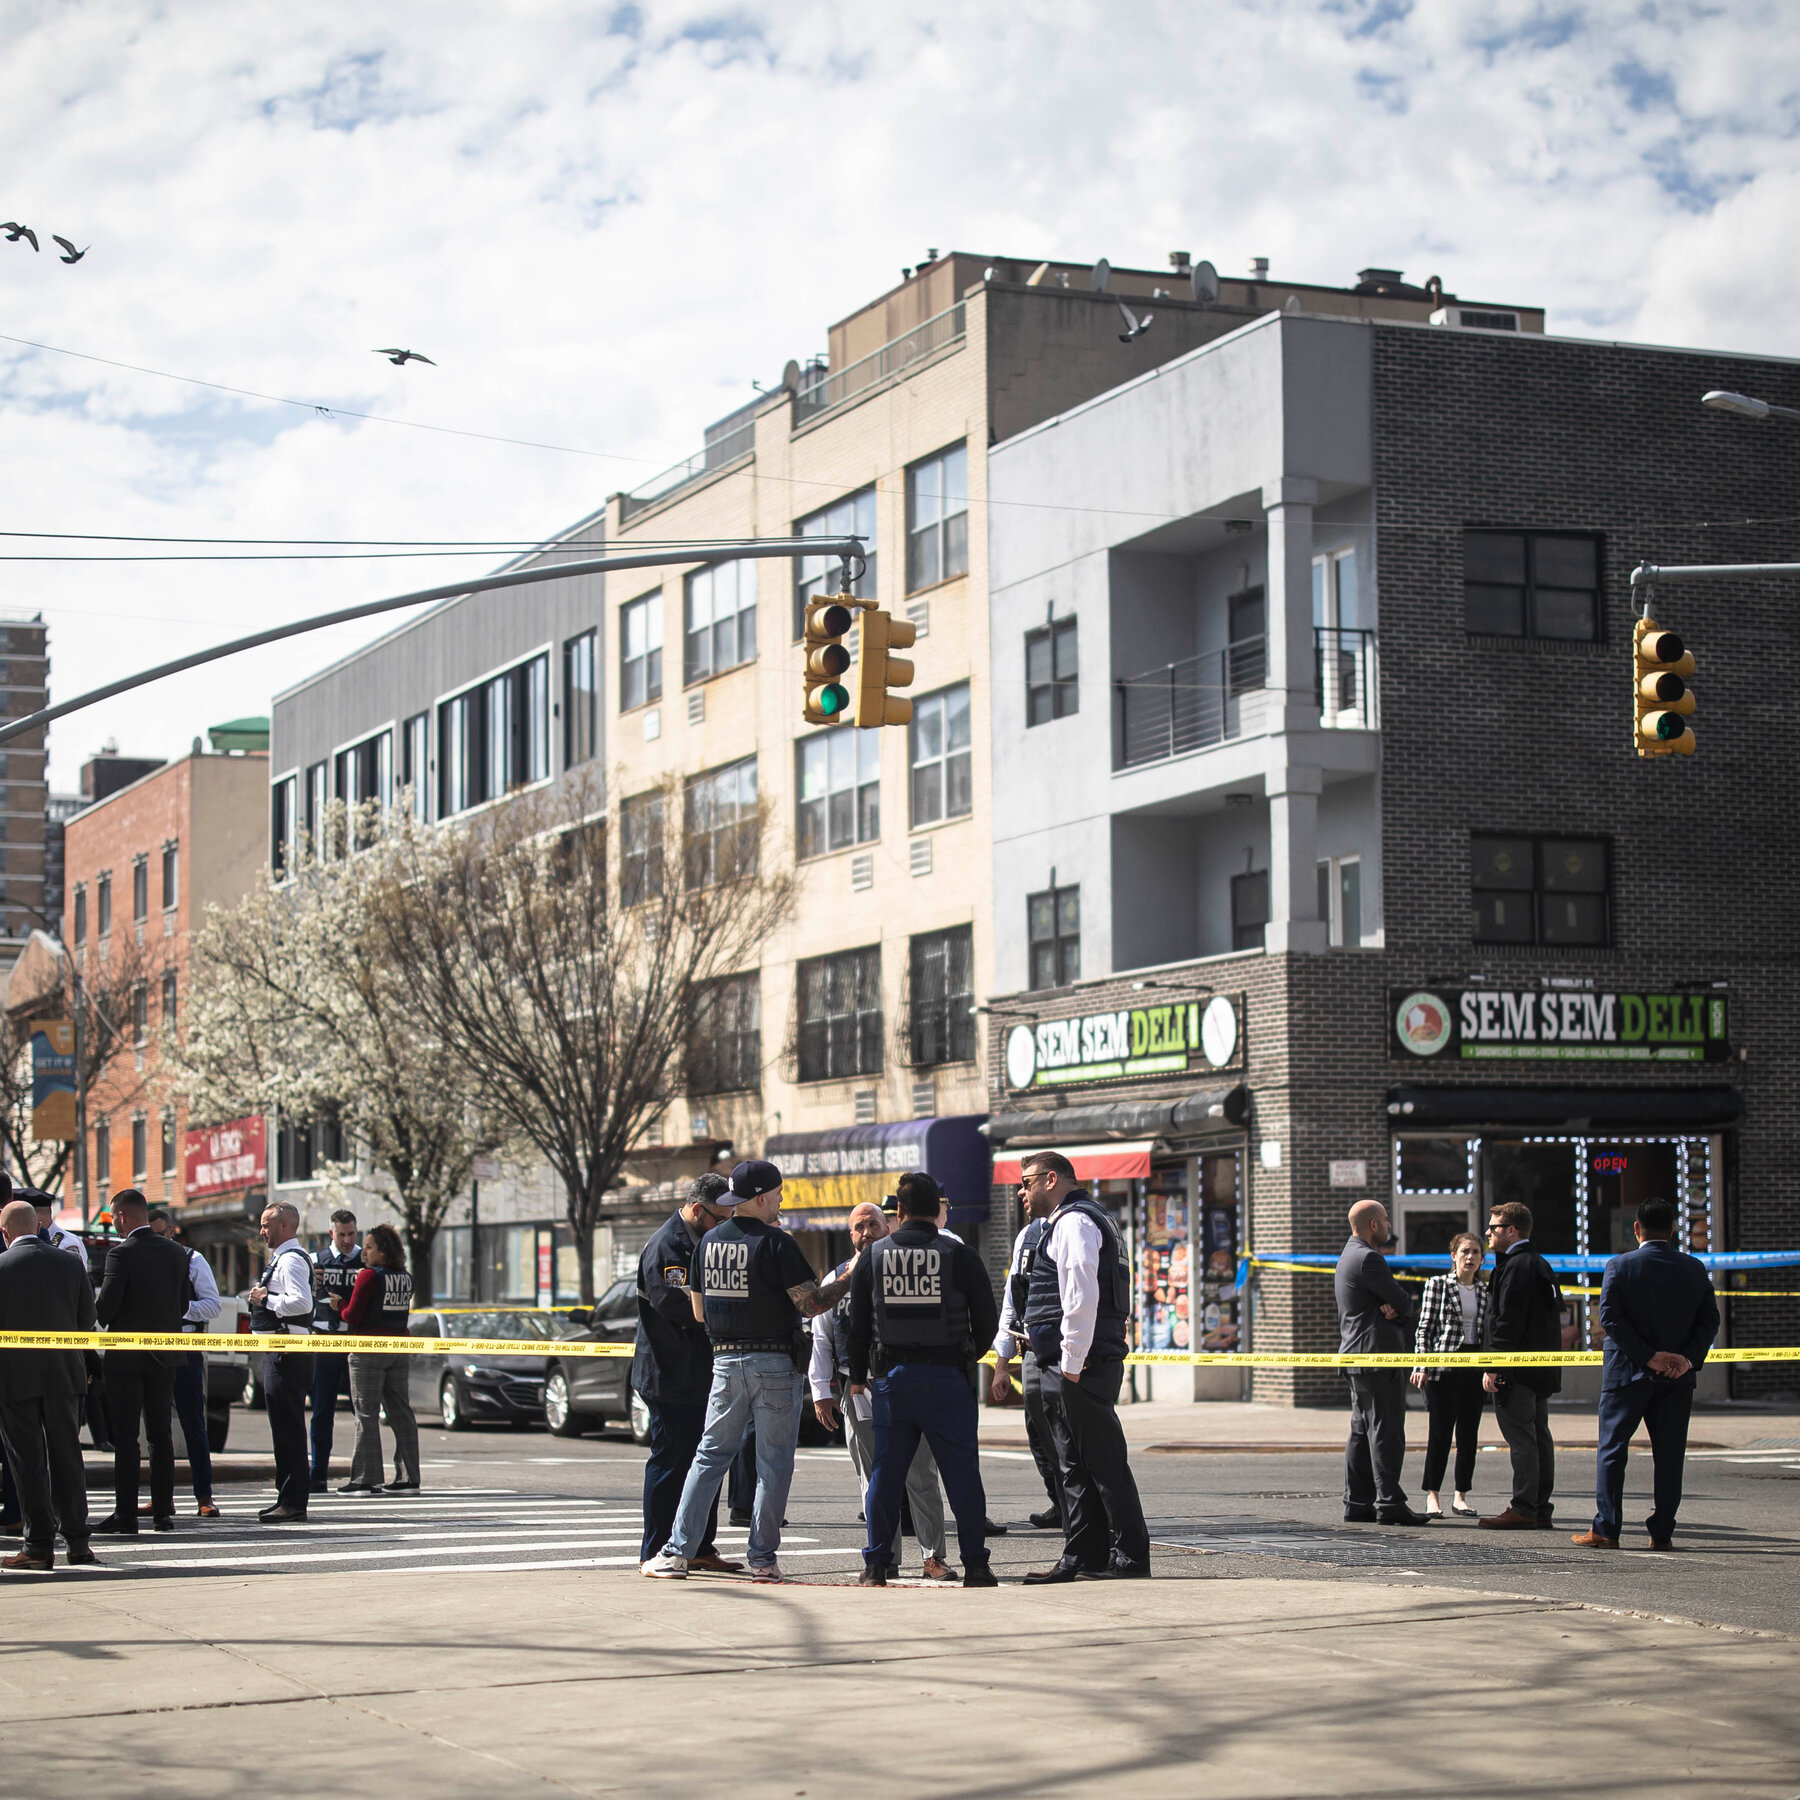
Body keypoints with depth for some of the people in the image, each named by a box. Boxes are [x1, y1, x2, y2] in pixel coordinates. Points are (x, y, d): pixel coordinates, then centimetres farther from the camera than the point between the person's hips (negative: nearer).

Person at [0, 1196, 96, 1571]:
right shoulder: (70, 1264, 0)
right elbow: (87, 1319, 5)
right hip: (64, 1375, 4)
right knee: (67, 1456, 11)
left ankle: (40, 1544, 1)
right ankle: (77, 1542, 12)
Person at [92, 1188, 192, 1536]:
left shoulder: (121, 1254, -15)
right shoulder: (176, 1252, 4)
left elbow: (104, 1307, -17)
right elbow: (185, 1302, 10)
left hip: (127, 1357, -5)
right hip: (165, 1356, 5)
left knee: (125, 1437, -2)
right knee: (161, 1435, 11)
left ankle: (125, 1515, -2)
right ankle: (163, 1512, 11)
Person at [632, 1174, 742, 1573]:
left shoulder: (701, 1244, 17)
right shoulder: (666, 1245, -14)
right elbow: (671, 1301, -25)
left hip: (702, 1374, 10)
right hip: (671, 1379, -10)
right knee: (670, 1463, -5)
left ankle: (700, 1547, 21)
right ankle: (655, 1552, 2)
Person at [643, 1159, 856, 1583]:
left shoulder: (708, 1242, 8)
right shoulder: (775, 1244, -11)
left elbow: (699, 1311, 14)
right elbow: (811, 1304, -12)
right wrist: (848, 1279, 2)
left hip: (725, 1361, 5)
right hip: (774, 1362, -5)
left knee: (711, 1455, 10)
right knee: (774, 1462, 4)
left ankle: (677, 1551, 4)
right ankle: (763, 1557, 5)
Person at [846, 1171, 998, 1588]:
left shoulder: (873, 1254, 3)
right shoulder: (958, 1254, -3)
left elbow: (859, 1321, 8)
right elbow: (988, 1322, 1)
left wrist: (858, 1376, 18)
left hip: (892, 1377, 2)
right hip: (947, 1379, -2)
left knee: (886, 1472, 8)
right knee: (962, 1473, 3)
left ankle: (876, 1565, 8)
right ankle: (975, 1565, 3)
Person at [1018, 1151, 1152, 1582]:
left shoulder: (1074, 1223, -10)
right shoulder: (1082, 1219, 23)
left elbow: (1081, 1297, -20)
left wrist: (1072, 1363, -20)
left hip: (1079, 1366, -11)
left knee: (1103, 1463, -7)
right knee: (1076, 1465, 12)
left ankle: (1130, 1558, -4)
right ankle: (1082, 1557, 16)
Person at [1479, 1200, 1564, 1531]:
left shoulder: (1516, 1266, -14)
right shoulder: (1540, 1265, 18)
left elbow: (1508, 1322, -20)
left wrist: (1492, 1367, -18)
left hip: (1517, 1369, -10)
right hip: (1542, 1372, 10)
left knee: (1521, 1438, -8)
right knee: (1539, 1436, 11)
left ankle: (1523, 1509, -9)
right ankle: (1541, 1509, 13)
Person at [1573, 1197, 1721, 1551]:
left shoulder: (1620, 1266, -6)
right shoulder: (1695, 1269, 3)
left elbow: (1611, 1318, -13)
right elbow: (1709, 1320, 1)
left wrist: (1648, 1356, -12)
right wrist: (1689, 1358, -6)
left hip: (1627, 1374, -2)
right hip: (1678, 1377, 2)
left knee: (1612, 1450, 4)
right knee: (1669, 1454, 6)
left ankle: (1605, 1530, 2)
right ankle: (1662, 1532, 6)